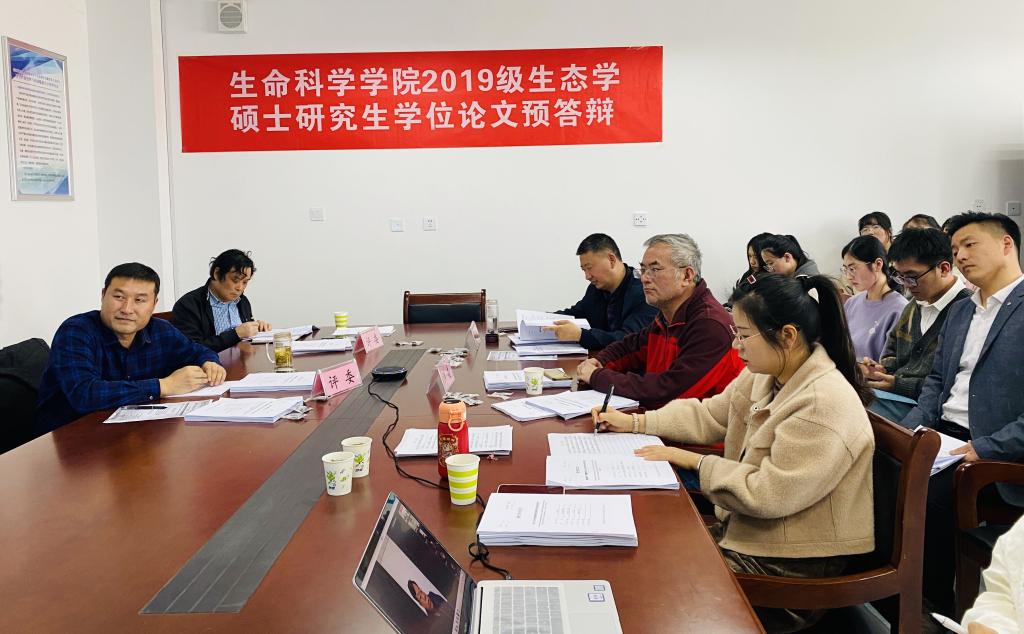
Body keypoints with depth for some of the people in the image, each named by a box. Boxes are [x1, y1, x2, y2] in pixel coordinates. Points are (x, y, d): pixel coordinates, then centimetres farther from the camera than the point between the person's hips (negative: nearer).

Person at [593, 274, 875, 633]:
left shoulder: (824, 405, -28)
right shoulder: (764, 376, 1)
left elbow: (766, 494, -28)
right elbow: (709, 415, 12)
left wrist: (695, 462, -18)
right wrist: (634, 422, 5)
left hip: (793, 564, -8)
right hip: (749, 530, 9)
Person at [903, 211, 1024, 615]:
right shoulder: (959, 312, 18)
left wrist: (987, 448, -21)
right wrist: (910, 428, 2)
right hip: (941, 434, 7)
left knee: (925, 497, -28)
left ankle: (937, 607, -3)